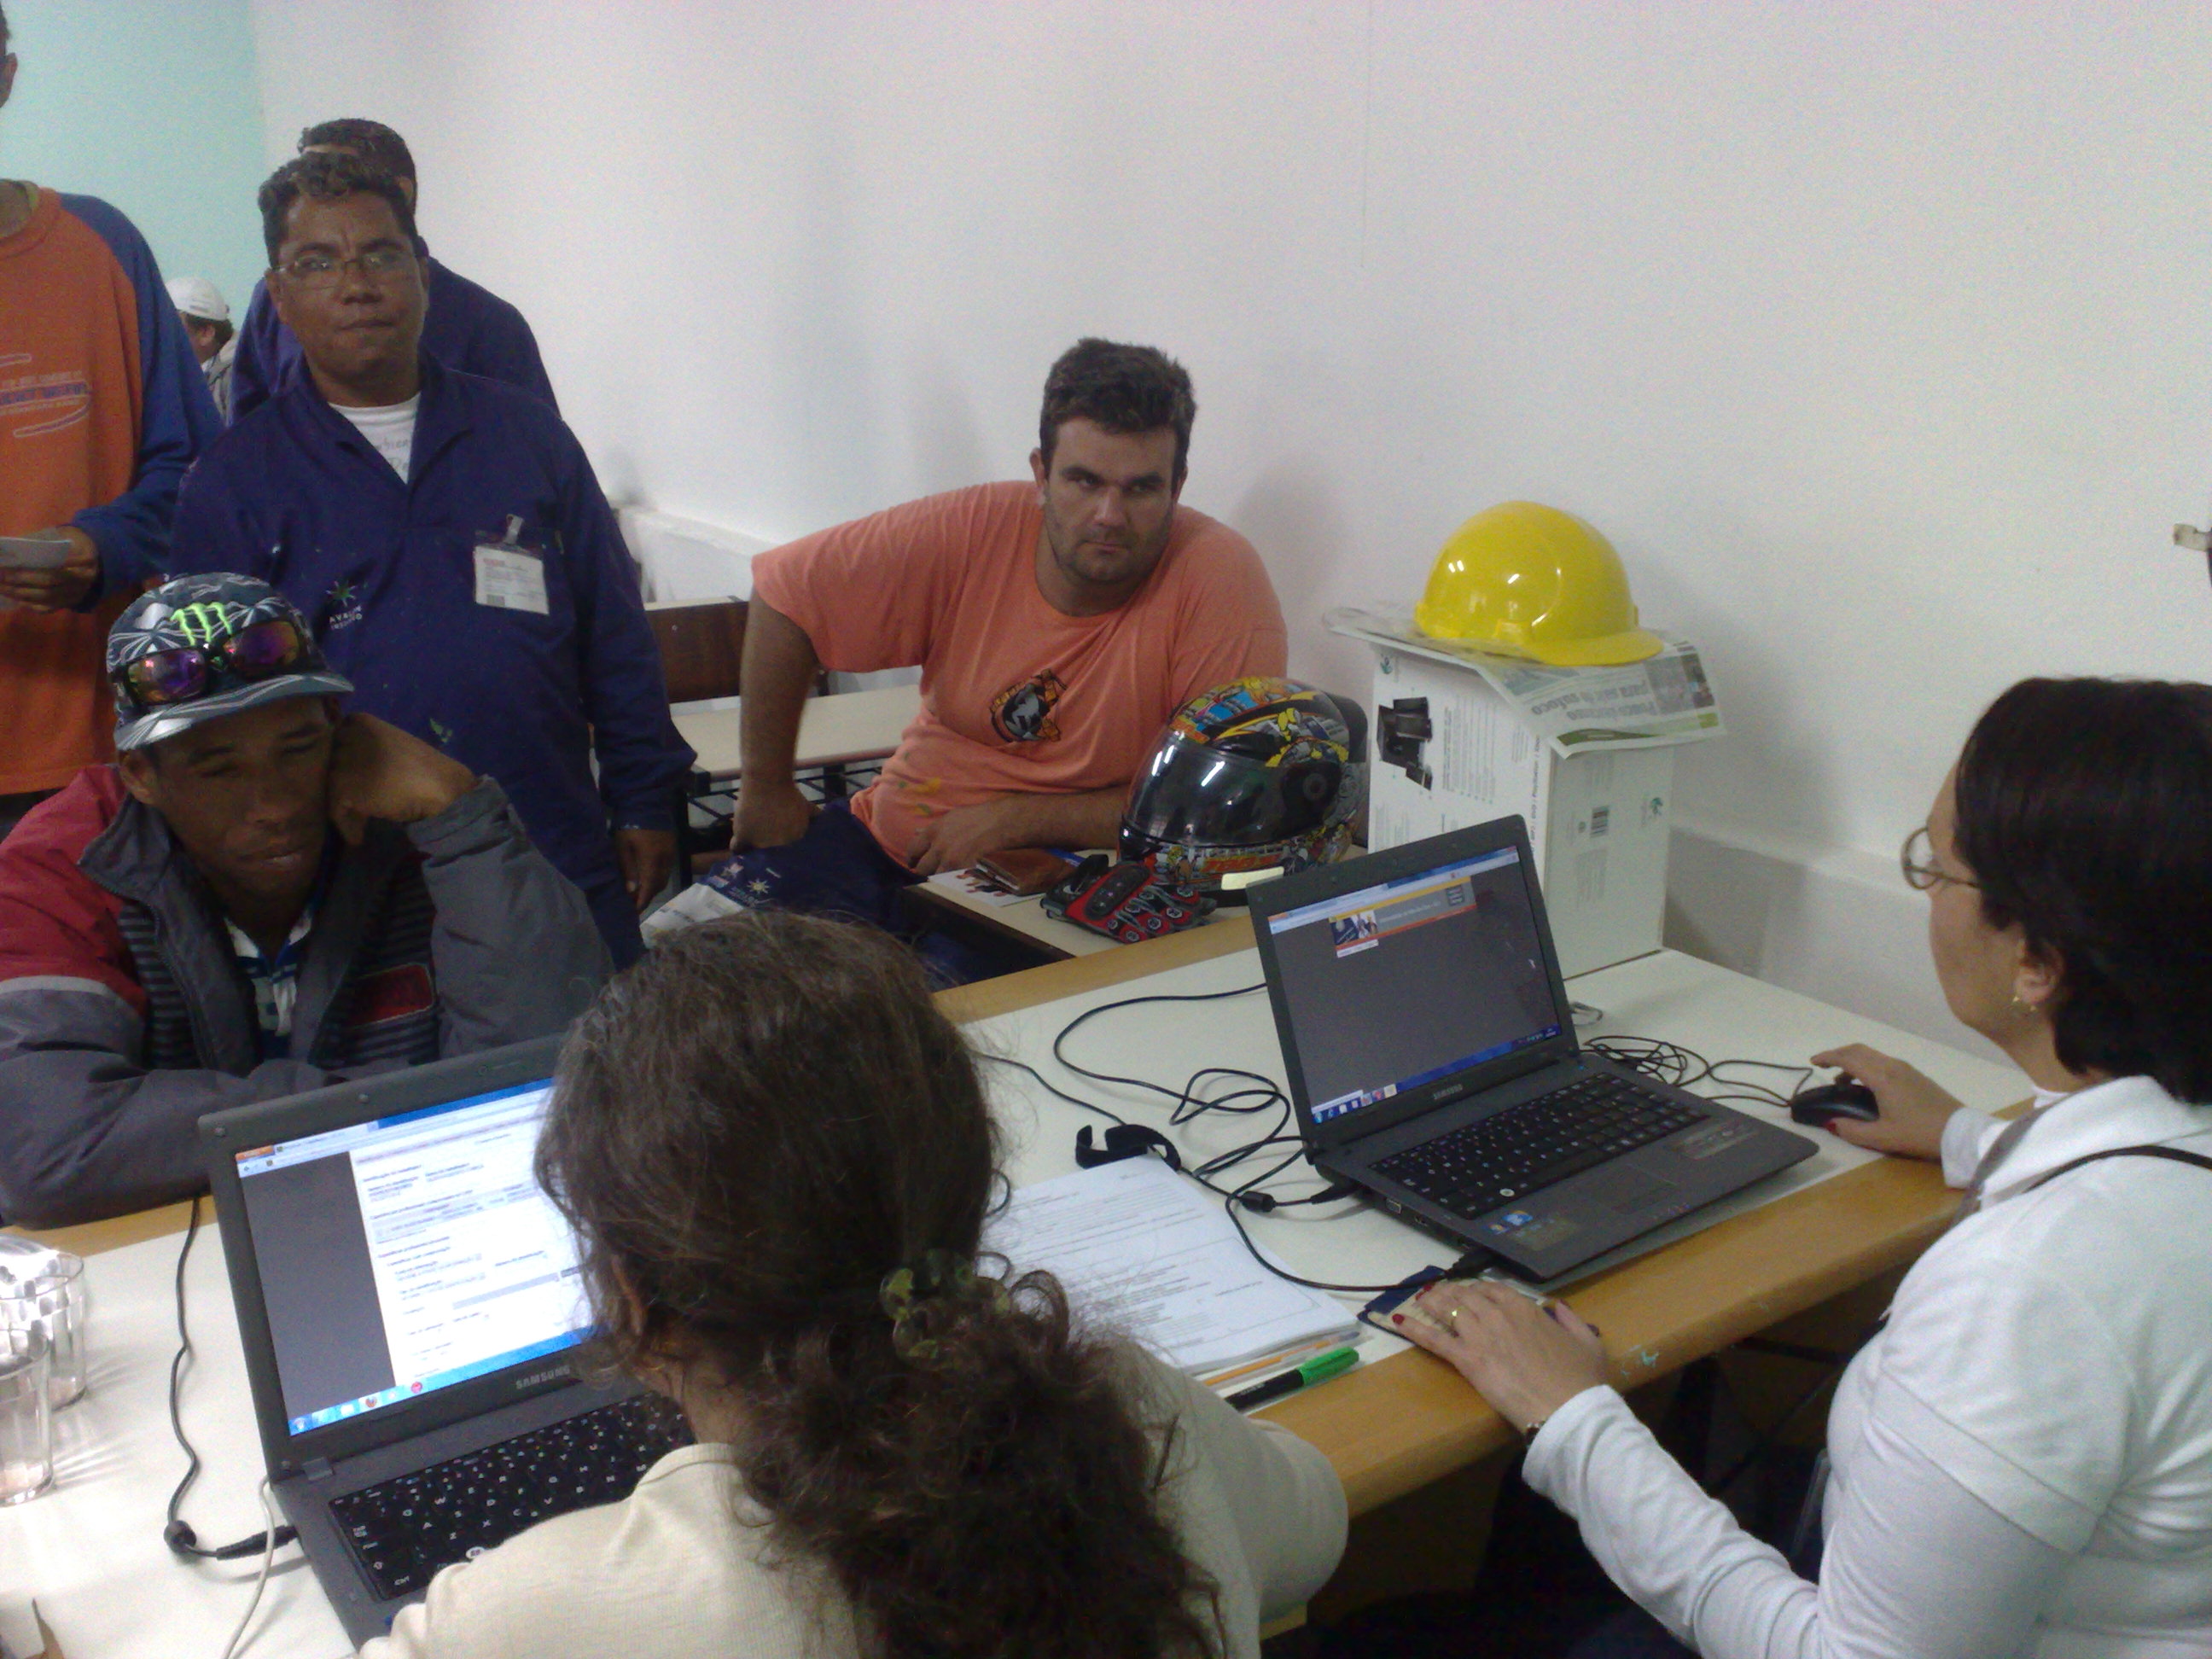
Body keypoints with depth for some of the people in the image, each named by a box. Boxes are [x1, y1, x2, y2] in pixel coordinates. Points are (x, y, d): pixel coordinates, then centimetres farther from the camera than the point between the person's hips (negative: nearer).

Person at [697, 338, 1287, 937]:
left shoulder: (1223, 579, -19)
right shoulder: (967, 531, -12)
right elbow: (786, 596, -1)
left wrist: (1013, 820, -19)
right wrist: (767, 789, 3)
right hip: (886, 838, 4)